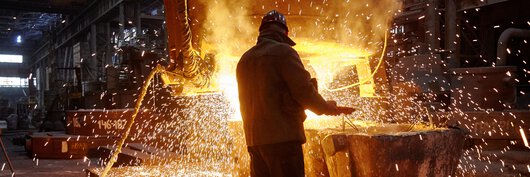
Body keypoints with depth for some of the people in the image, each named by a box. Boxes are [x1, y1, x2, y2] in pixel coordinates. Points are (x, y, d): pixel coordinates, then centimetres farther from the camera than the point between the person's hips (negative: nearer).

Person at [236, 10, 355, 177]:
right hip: (283, 137, -7)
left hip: (254, 139, 7)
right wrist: (327, 108, 6)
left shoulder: (244, 59, 15)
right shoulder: (283, 52, -6)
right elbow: (305, 92, -12)